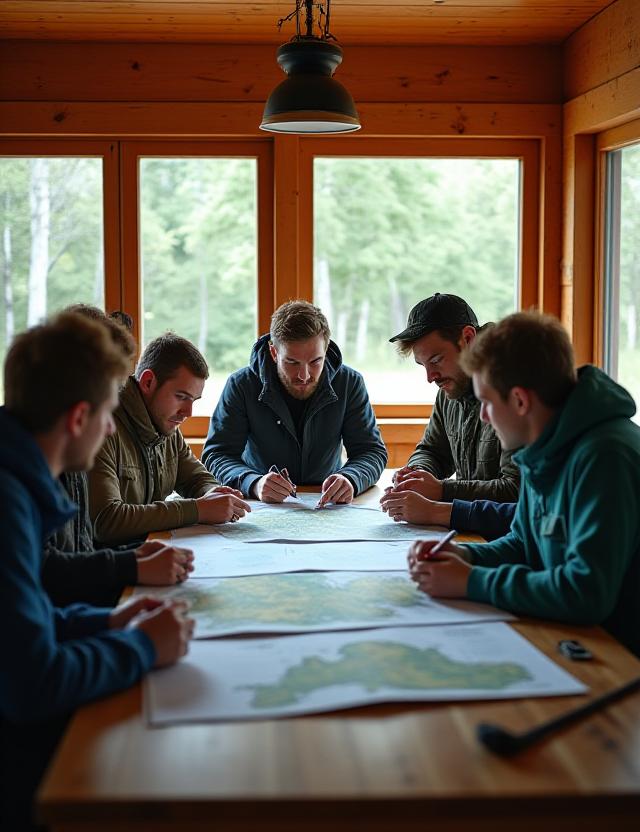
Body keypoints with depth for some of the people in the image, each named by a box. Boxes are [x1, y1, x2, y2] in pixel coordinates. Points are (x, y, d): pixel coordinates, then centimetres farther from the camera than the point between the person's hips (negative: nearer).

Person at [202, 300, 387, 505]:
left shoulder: (349, 383, -4)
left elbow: (372, 450, -5)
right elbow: (216, 454, -12)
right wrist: (254, 484, -34)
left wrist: (350, 480, -29)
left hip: (327, 508, 1)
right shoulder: (241, 385, -9)